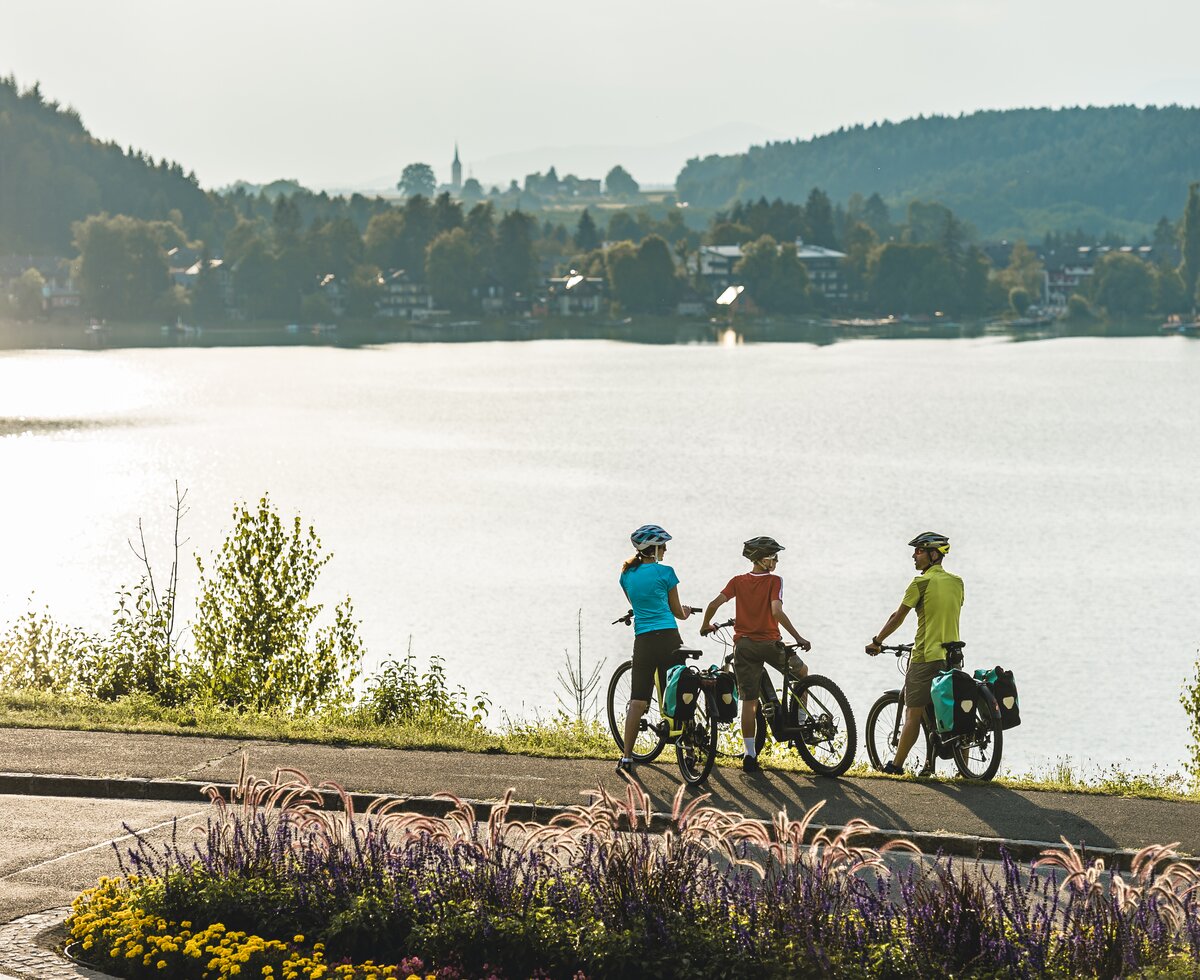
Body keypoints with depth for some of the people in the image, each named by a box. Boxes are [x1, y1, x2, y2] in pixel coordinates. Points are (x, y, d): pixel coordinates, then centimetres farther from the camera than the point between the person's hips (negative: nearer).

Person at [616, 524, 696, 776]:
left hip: (642, 640, 3)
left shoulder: (627, 574, 10)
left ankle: (626, 757, -4)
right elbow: (677, 611, 7)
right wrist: (687, 612, 31)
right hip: (667, 638, -3)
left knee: (638, 700, 3)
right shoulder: (665, 572, -3)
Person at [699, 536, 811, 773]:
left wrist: (706, 625, 12)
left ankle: (750, 754, 1)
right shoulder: (774, 581, -8)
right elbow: (777, 611, -22)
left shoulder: (738, 581, 3)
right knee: (802, 673, 25)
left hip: (743, 645, 3)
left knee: (749, 701, 4)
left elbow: (714, 604, -6)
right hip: (769, 642, -3)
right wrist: (798, 638, -19)